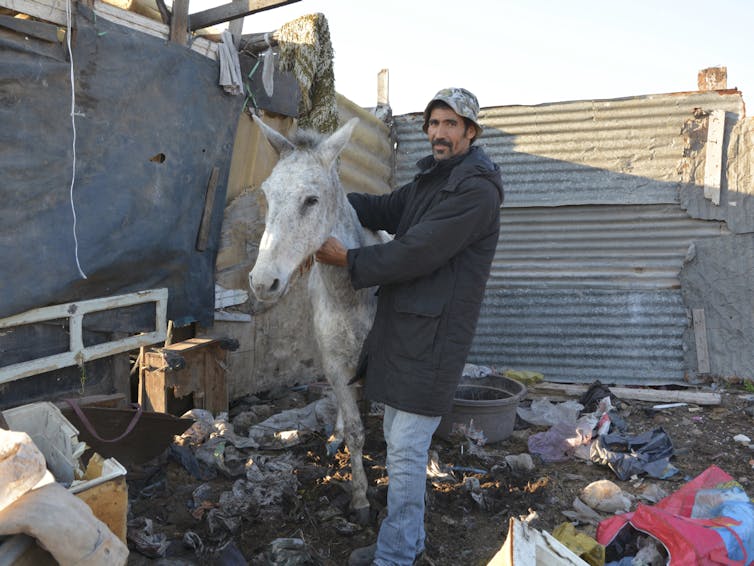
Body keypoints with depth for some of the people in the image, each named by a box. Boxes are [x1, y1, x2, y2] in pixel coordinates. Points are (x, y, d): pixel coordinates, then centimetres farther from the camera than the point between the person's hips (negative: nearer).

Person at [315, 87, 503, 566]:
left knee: (406, 450, -3)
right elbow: (384, 209, 16)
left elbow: (416, 252, -22)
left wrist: (348, 259, -15)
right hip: (400, 325, 10)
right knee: (399, 440, 18)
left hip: (432, 334, -10)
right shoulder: (430, 179, 16)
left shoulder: (476, 190, -16)